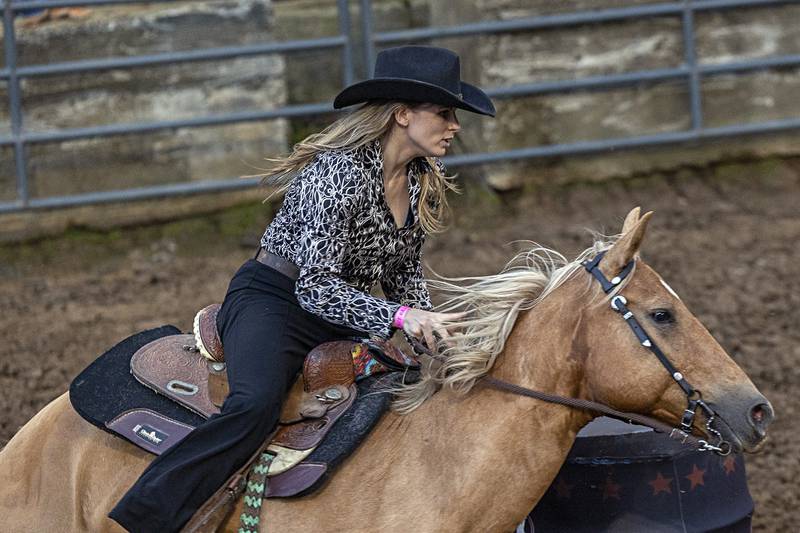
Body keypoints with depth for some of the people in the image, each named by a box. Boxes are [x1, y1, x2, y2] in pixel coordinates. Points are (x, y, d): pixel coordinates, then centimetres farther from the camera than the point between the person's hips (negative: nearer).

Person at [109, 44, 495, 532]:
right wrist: (401, 317, -36)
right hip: (272, 301, -9)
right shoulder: (339, 172, -22)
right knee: (255, 407, -35)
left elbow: (404, 271, 18)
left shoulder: (424, 183, 4)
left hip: (341, 314, 9)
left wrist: (428, 323, -1)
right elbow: (315, 287, -26)